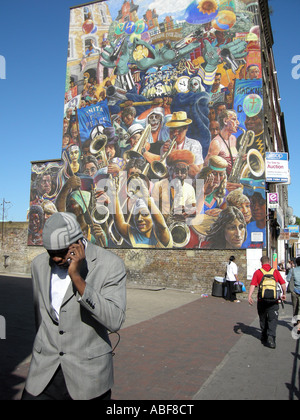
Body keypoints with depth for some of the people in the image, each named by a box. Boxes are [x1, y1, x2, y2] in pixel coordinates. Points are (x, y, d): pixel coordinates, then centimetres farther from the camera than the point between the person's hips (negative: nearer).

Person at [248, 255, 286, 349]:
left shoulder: (257, 272, 0)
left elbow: (253, 285, -10)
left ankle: (264, 337, 30)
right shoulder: (275, 271, 3)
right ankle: (271, 337, -18)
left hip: (261, 300, 1)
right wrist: (284, 294, 15)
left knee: (263, 319, 17)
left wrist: (249, 296, -14)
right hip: (273, 300, -1)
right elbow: (283, 284, 2)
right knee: (273, 320, 1)